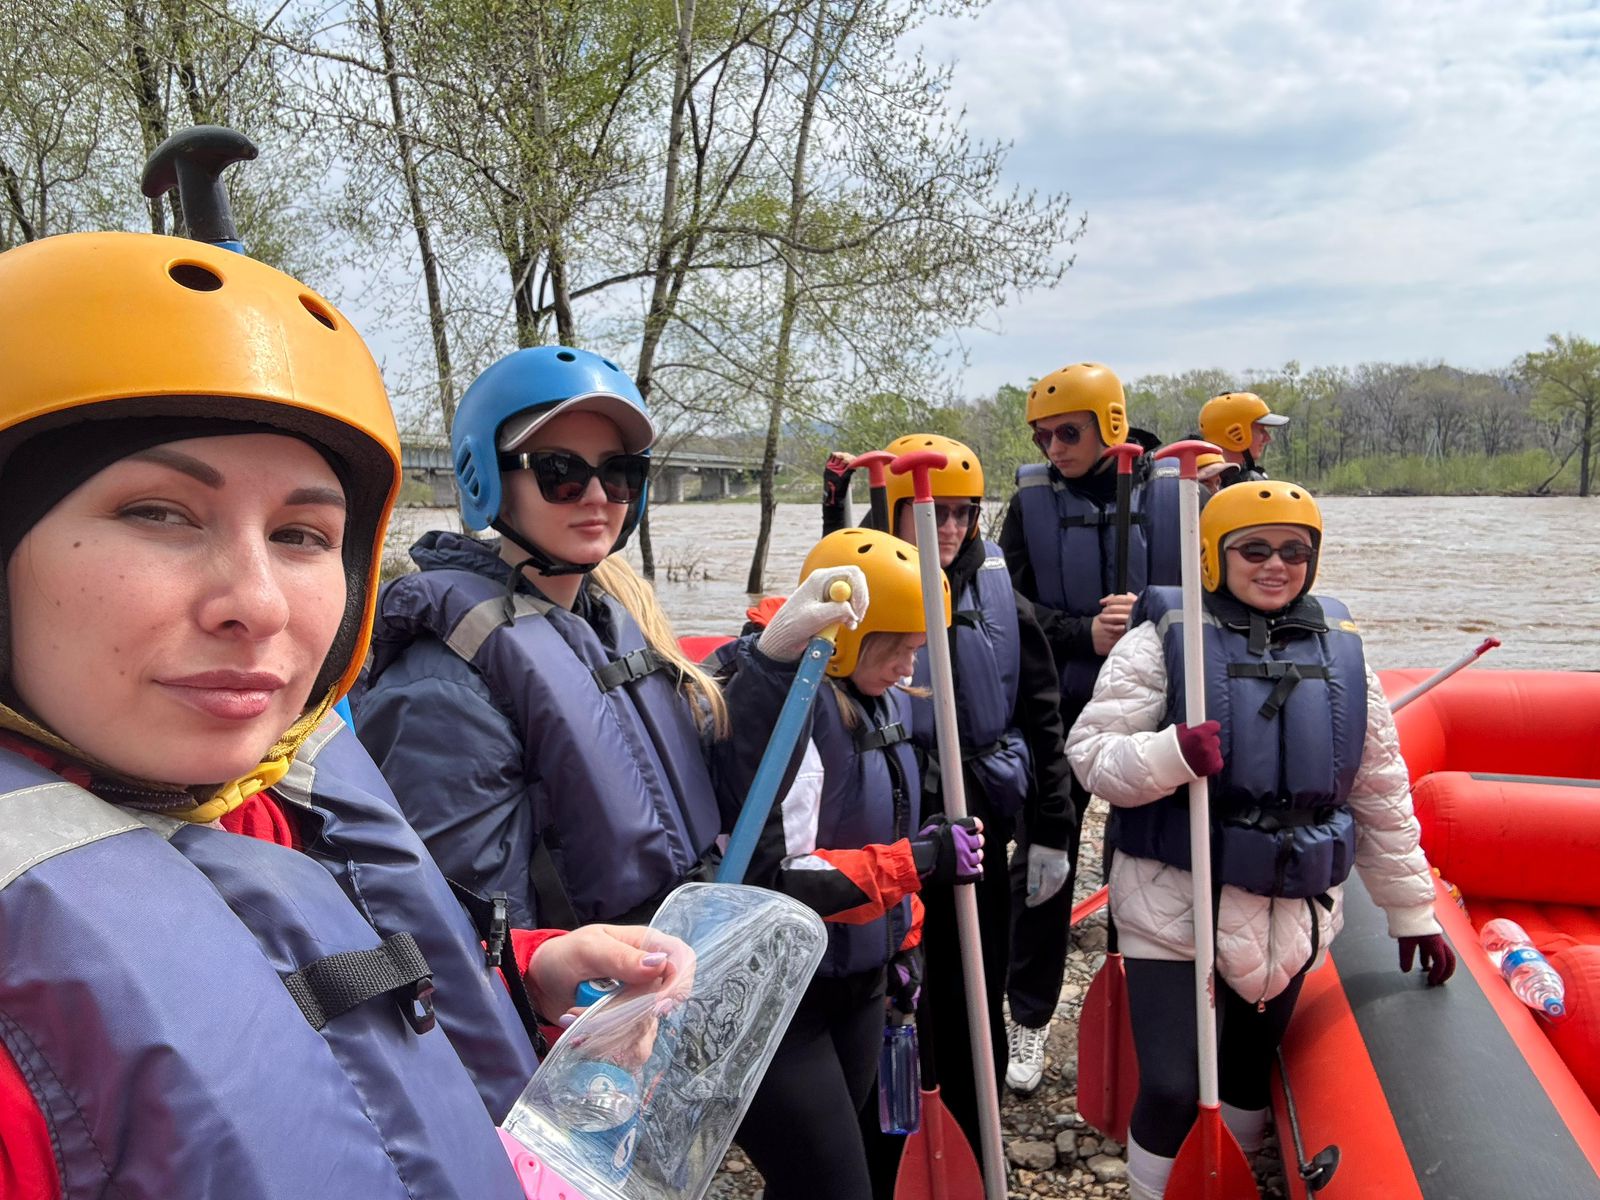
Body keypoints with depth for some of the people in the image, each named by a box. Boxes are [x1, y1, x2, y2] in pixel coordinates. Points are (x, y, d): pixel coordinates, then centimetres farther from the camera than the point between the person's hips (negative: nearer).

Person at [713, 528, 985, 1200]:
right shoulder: (782, 705, -24)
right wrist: (920, 862, -24)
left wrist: (903, 941, 21)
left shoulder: (883, 701, 5)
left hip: (858, 990, 8)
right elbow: (770, 878, -28)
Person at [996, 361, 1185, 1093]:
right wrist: (1086, 635, -19)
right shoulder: (1031, 501, 1)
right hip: (1059, 707, 1)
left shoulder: (1175, 493, -3)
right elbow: (1011, 605, -3)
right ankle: (1029, 1017, 22)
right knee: (1041, 858, 6)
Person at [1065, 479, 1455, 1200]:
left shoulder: (1339, 650, 5)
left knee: (1250, 1072, 19)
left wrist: (1413, 912, 13)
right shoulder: (1164, 639, -9)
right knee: (1173, 1088, -4)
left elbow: (1382, 796, 11)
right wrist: (1172, 755, -32)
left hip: (1291, 917, 4)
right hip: (1176, 905, -4)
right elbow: (1089, 754, -13)